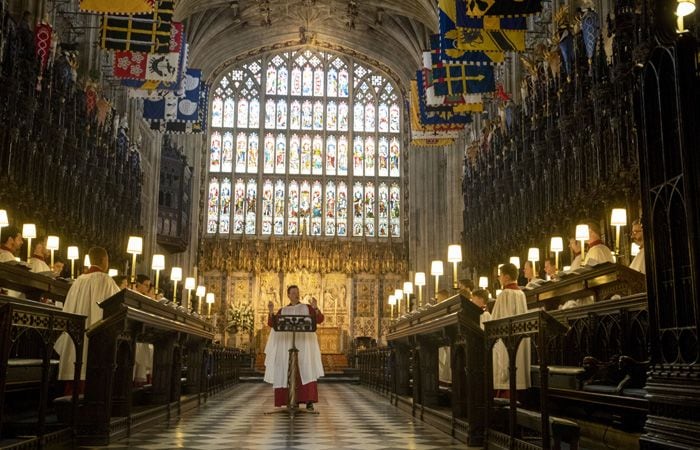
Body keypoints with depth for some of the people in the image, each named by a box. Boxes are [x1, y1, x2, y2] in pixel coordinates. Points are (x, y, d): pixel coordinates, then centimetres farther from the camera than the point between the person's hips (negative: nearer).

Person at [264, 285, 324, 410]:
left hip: (303, 344, -2)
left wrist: (316, 308, -23)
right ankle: (294, 401, 7)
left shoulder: (307, 308, 9)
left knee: (306, 371, -13)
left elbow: (320, 320, -5)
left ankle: (309, 401, -14)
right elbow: (271, 324, 0)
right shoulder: (282, 311, 14)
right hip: (288, 345, 2)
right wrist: (271, 311, -17)